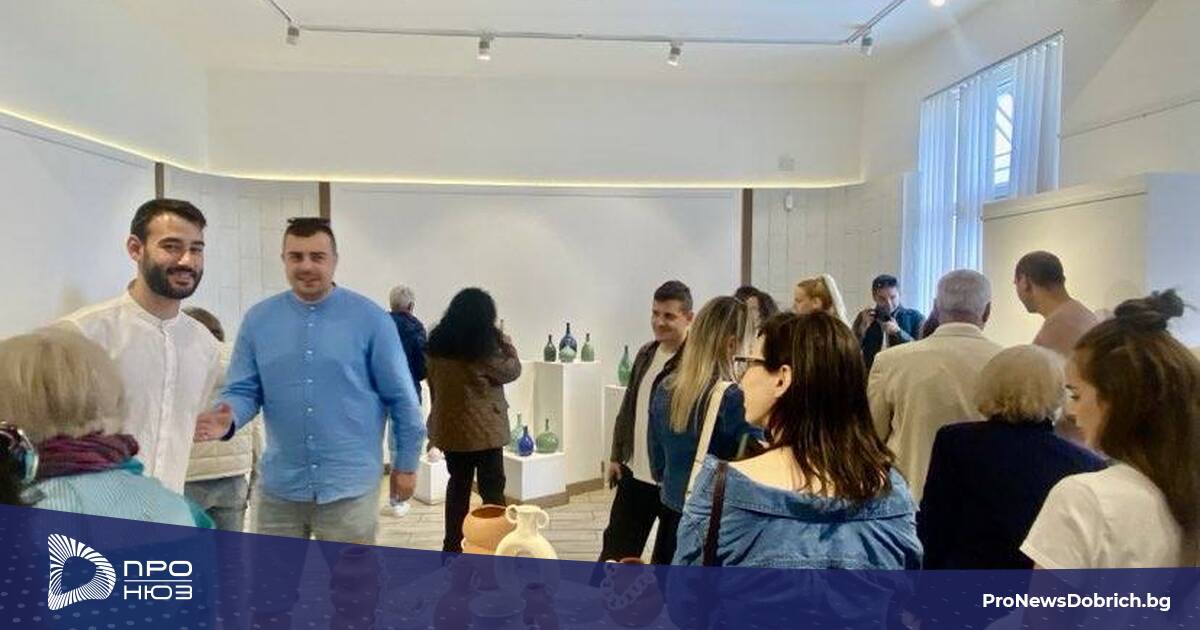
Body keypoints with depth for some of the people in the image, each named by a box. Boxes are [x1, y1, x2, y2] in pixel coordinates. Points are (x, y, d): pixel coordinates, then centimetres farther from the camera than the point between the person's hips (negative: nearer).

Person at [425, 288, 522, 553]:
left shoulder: (437, 343, 2)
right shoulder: (484, 346, -17)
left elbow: (433, 382, 9)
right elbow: (511, 371, -5)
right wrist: (507, 344, 9)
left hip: (449, 426, 6)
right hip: (483, 428, -6)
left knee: (458, 484, 18)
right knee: (492, 488, 6)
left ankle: (452, 544, 24)